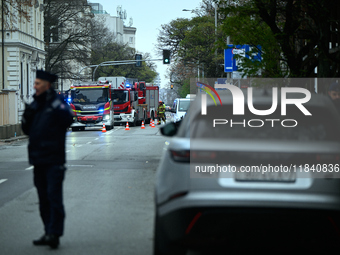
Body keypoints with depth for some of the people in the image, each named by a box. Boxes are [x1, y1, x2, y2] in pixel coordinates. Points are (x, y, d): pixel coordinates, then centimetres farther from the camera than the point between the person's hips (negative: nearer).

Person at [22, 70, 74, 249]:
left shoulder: (58, 103, -5)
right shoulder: (35, 105, 16)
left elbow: (67, 118, -25)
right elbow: (27, 130, 18)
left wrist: (54, 102, -24)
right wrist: (27, 116, 0)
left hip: (54, 160, -8)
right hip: (38, 160, 8)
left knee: (54, 196, -10)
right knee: (43, 199, 10)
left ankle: (54, 234, -11)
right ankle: (49, 233, 17)